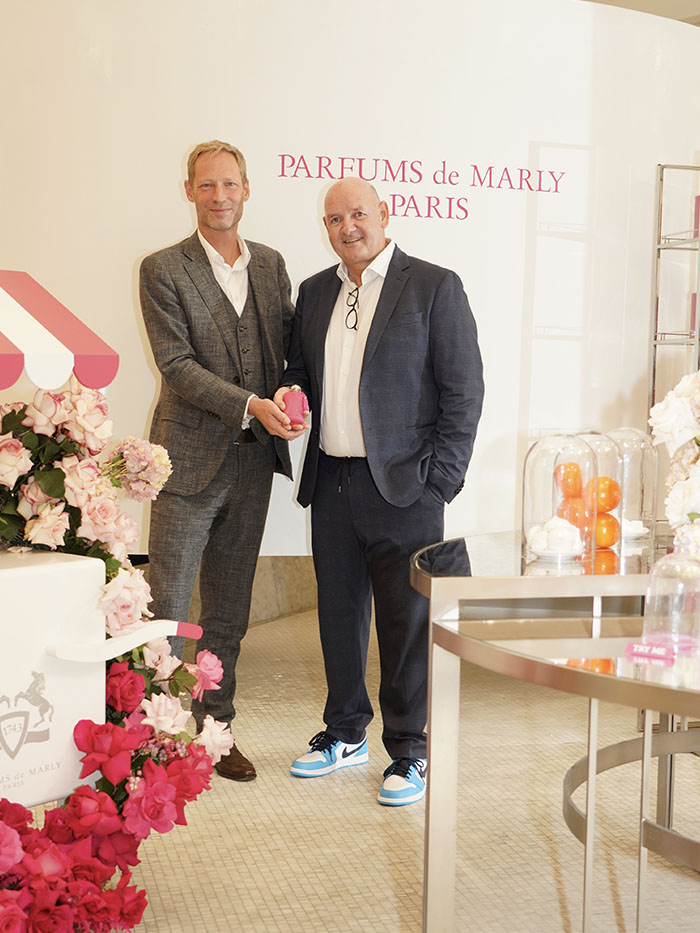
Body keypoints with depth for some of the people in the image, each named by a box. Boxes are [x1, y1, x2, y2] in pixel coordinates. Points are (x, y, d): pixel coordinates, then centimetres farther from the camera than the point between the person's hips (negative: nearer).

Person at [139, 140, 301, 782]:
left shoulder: (271, 265, 11)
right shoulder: (164, 270, -4)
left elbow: (289, 344, 15)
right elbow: (176, 364, -11)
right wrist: (250, 406, -21)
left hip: (253, 462, 5)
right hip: (190, 458, -4)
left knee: (229, 609, 12)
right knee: (167, 605, -2)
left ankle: (215, 729, 23)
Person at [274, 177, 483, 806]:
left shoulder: (434, 286, -4)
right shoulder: (316, 292, 13)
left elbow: (463, 389, -6)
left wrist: (440, 480, -11)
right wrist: (289, 393, 1)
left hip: (402, 487, -6)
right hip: (332, 484, 6)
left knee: (406, 622, 0)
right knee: (338, 613, 14)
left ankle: (409, 753, 13)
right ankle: (346, 734, 30)